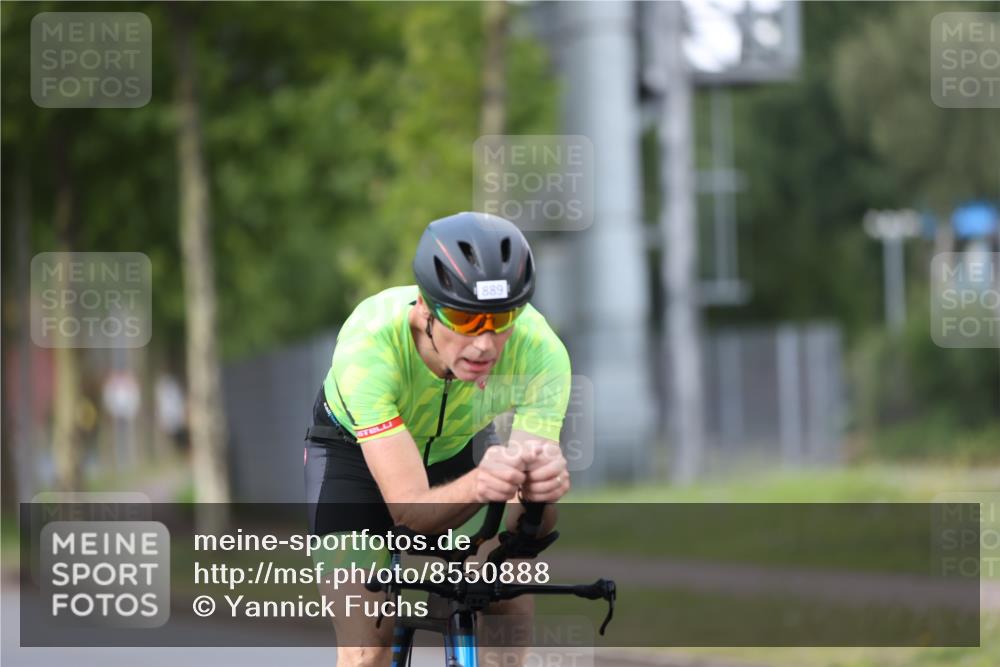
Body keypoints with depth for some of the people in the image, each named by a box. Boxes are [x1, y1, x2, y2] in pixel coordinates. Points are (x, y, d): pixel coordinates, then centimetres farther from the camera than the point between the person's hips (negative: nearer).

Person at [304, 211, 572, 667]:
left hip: (460, 445, 2)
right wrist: (478, 486, -63)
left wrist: (541, 486, -58)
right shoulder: (369, 342, -41)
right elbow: (409, 510, -42)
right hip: (355, 448, -2)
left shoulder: (541, 351, -34)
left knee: (511, 604, -19)